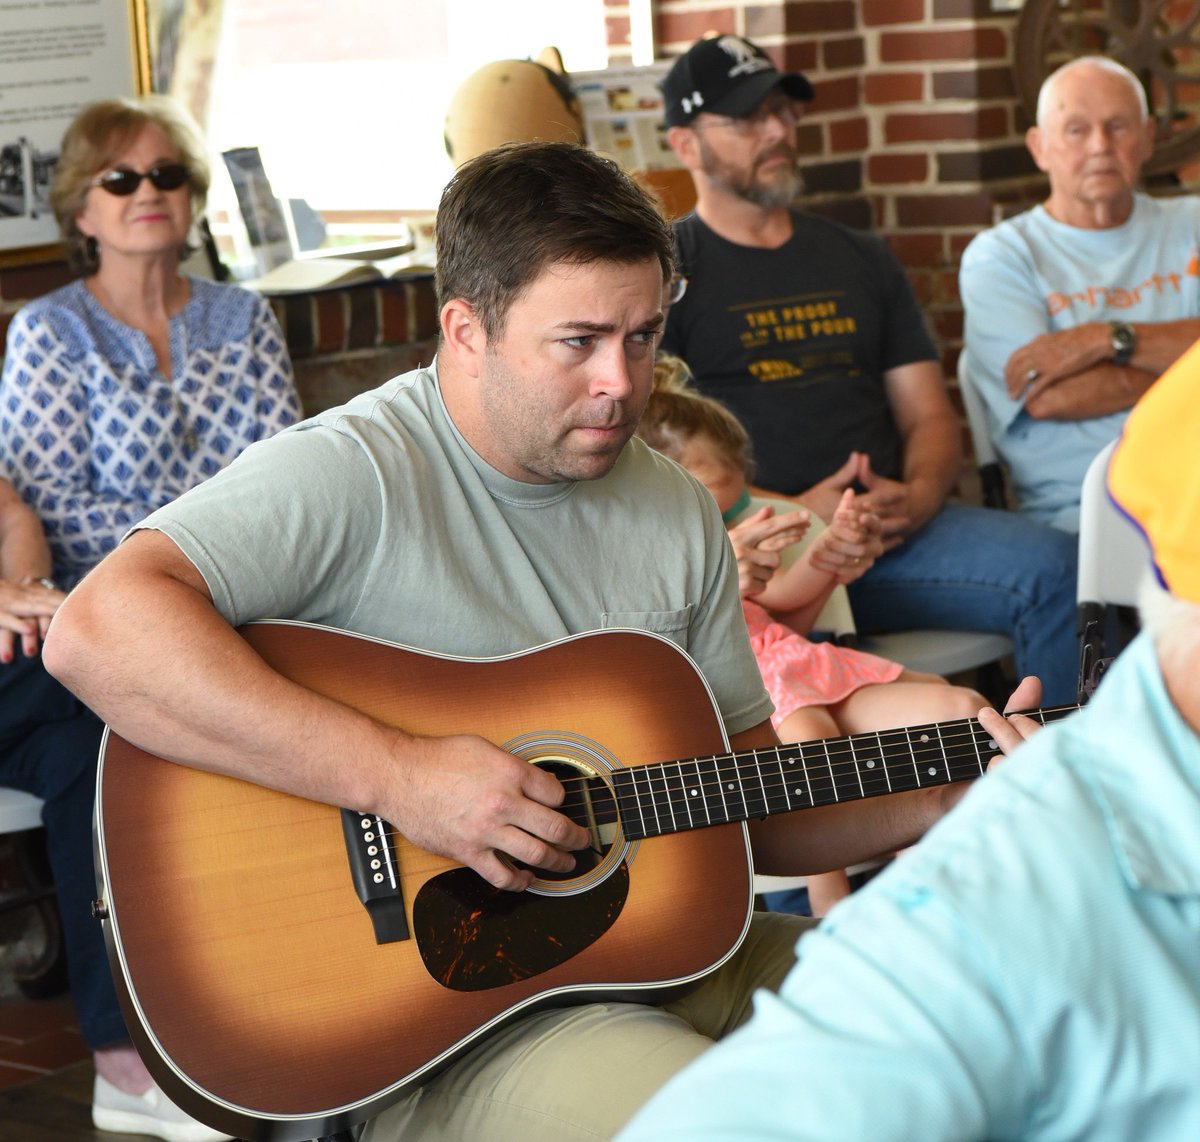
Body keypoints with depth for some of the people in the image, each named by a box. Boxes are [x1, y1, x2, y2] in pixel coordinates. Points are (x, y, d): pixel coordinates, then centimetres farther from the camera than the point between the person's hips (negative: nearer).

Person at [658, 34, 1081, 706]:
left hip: (892, 528, 5)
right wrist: (794, 514, -15)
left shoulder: (862, 261, 24)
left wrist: (918, 495, -4)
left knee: (1056, 569, -21)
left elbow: (930, 416, 21)